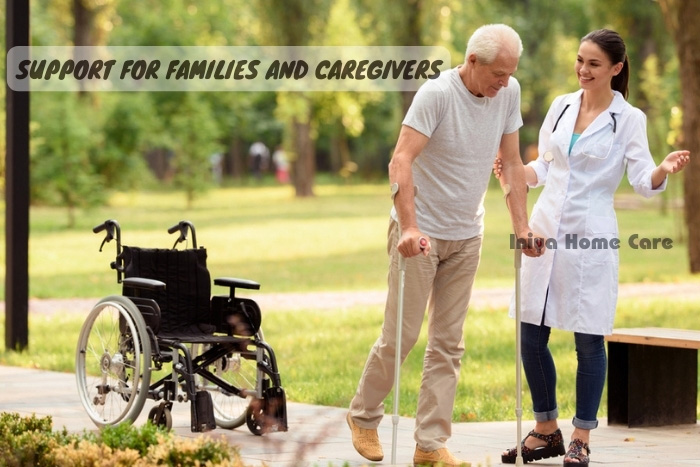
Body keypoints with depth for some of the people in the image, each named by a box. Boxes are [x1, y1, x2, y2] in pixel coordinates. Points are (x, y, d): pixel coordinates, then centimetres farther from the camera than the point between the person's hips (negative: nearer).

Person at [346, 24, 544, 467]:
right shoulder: (437, 94, -20)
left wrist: (522, 226, 1)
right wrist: (409, 228, -35)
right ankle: (363, 416, 22)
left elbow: (512, 163, 7)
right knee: (401, 335, 0)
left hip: (467, 235, 5)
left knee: (448, 343, 5)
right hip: (420, 233, -5)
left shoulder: (509, 93, -2)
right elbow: (401, 161, -26)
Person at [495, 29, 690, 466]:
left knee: (589, 340, -1)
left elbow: (643, 181, -8)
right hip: (546, 229, 5)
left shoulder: (628, 119, -3)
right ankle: (547, 430, 20)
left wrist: (665, 169, -28)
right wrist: (512, 170, 0)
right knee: (531, 335, 5)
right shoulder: (561, 107, 10)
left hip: (591, 238, -5)